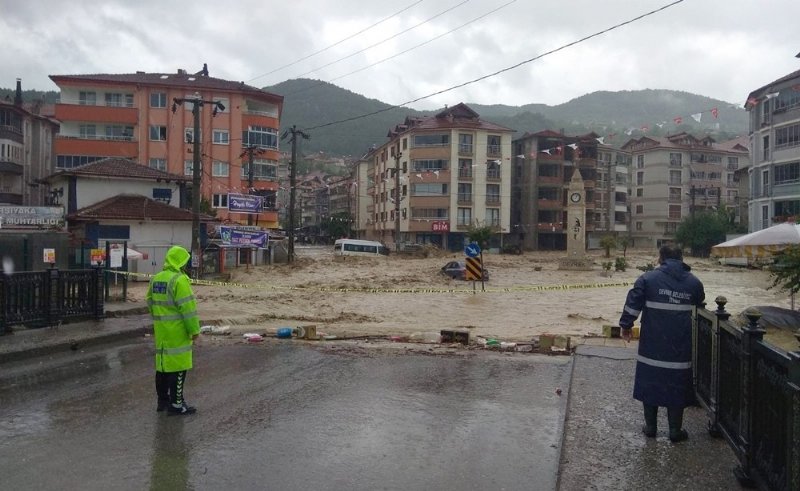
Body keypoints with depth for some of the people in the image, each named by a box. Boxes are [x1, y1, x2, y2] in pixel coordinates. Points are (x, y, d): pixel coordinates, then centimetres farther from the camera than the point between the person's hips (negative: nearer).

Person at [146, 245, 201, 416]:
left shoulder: (155, 279, 10)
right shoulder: (179, 280, -17)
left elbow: (151, 303, 17)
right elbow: (188, 307, -19)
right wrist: (194, 329, -14)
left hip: (161, 330, 9)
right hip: (177, 330, -9)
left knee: (163, 363, 16)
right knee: (178, 364, -2)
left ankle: (162, 401, 25)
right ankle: (175, 404, 3)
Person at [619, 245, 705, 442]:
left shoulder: (648, 278, -4)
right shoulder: (694, 282, 5)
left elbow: (633, 303, -9)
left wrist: (625, 325, 1)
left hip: (652, 346, -1)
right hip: (681, 347, 2)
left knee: (649, 382, 11)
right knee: (677, 385, 10)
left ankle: (650, 426, 20)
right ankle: (675, 430, 16)